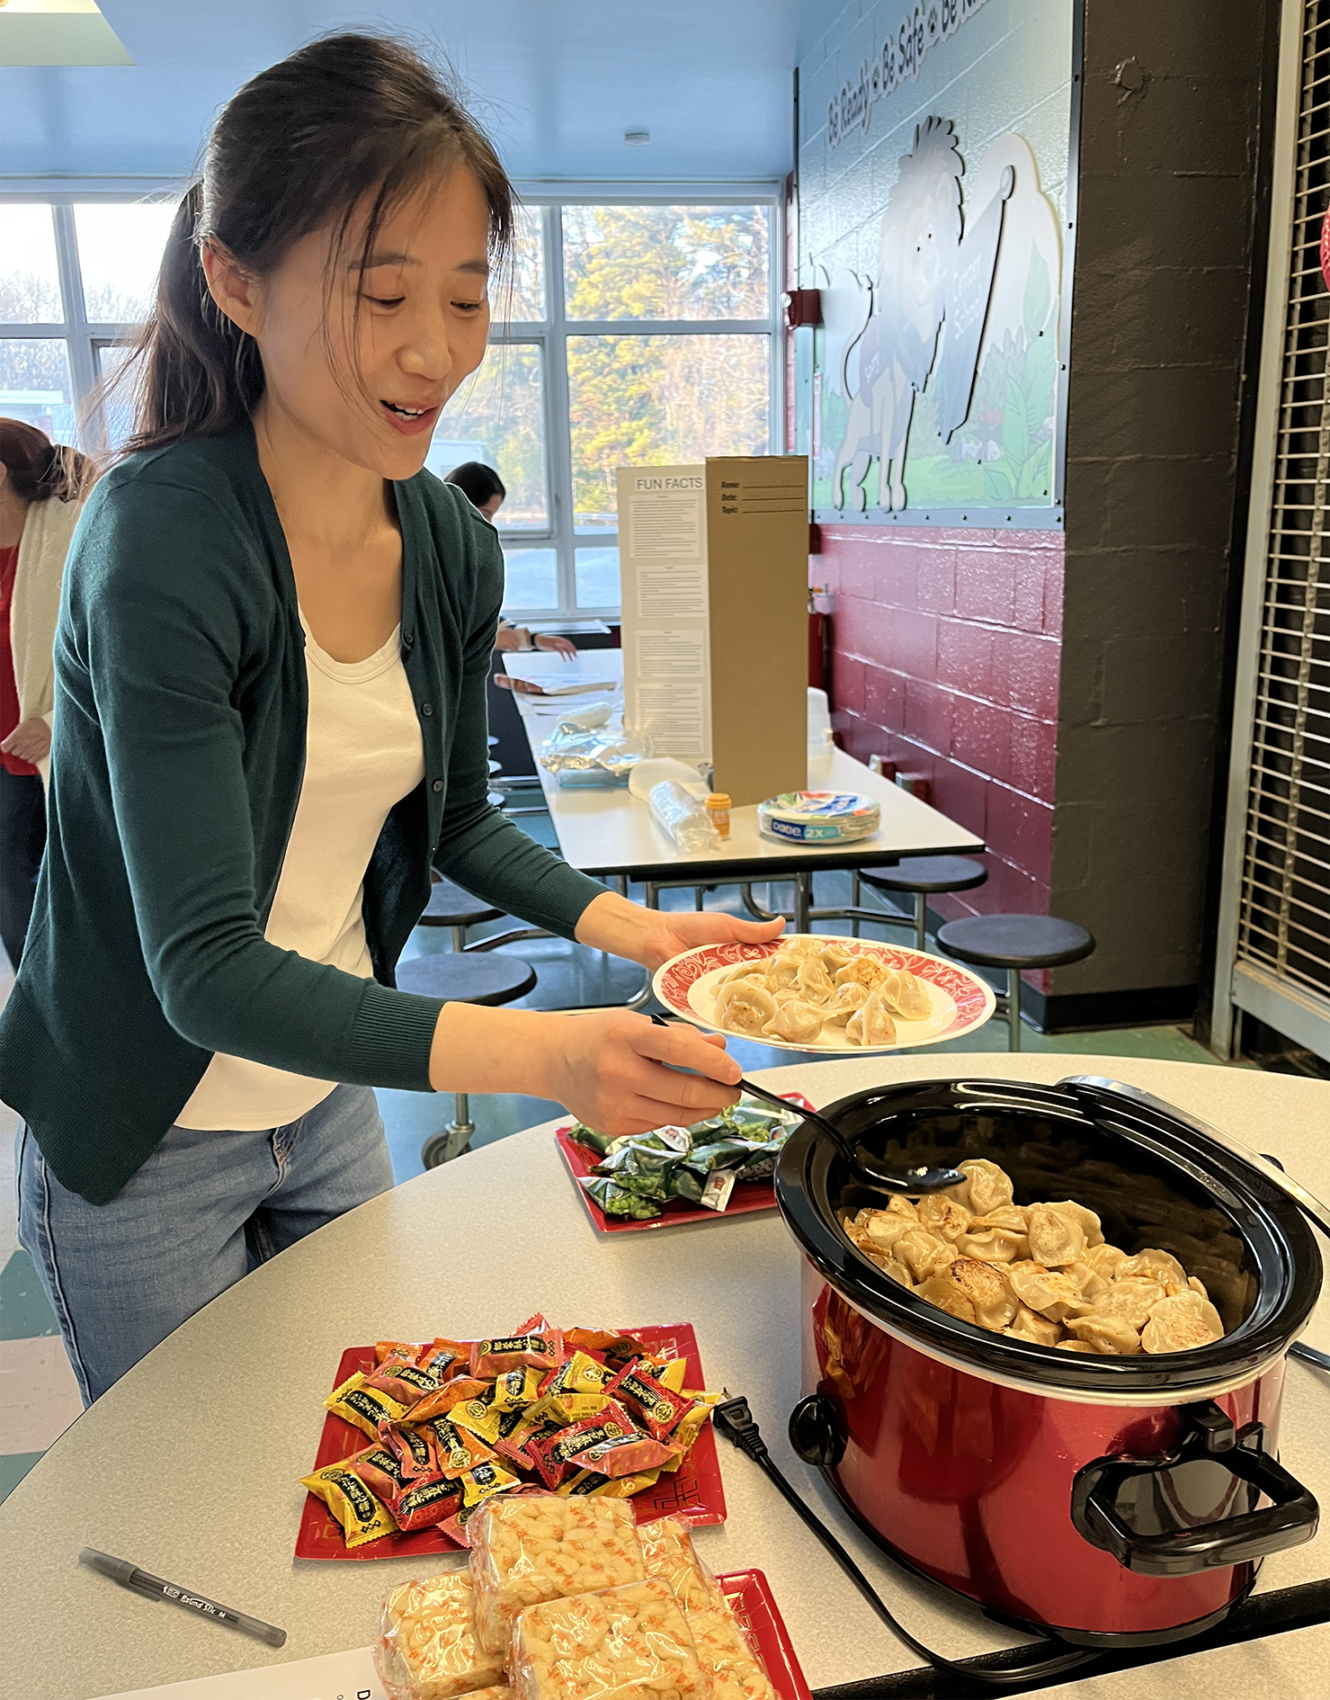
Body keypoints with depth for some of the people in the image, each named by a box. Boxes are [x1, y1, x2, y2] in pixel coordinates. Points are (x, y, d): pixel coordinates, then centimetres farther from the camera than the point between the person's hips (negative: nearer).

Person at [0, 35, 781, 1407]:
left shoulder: (450, 546, -7)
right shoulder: (164, 539, -27)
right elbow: (204, 964, -31)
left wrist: (622, 925, -10)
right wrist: (537, 1054, -44)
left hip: (332, 1101, 6)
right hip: (141, 1145, -5)